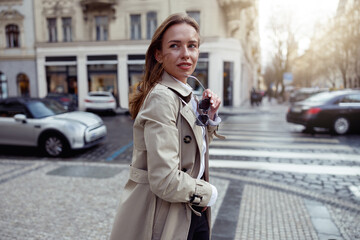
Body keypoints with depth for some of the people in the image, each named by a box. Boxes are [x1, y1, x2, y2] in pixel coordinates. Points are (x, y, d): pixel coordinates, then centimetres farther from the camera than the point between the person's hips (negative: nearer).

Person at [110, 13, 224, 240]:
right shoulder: (162, 98, -22)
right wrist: (208, 193, -11)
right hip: (164, 220, -8)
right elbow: (165, 180, -28)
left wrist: (210, 116, 0)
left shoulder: (187, 96, 4)